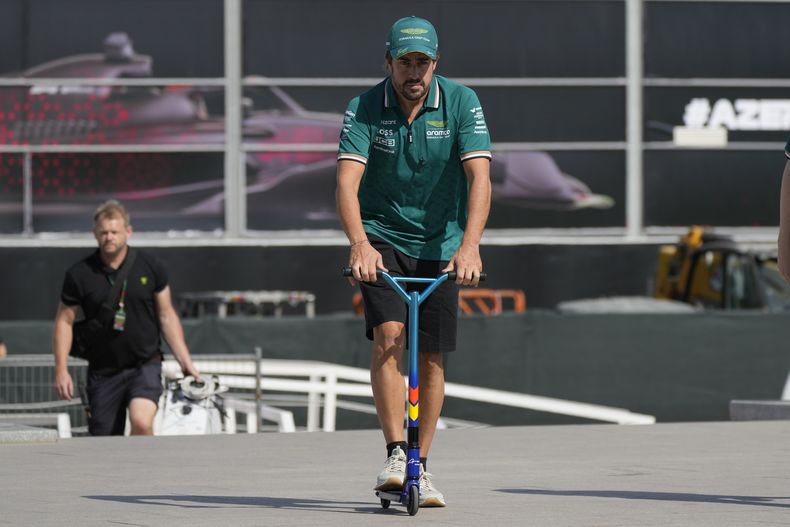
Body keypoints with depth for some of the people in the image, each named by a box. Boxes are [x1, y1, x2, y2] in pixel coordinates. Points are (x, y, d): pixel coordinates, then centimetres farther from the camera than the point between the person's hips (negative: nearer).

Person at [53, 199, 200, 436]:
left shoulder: (151, 267, 0)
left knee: (141, 422, -27)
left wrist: (185, 362, 5)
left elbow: (167, 316, 8)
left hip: (145, 365, -1)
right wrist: (61, 370, -3)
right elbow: (65, 321, 5)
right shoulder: (79, 274, -3)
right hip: (102, 370, 1)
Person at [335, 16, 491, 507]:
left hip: (440, 246, 1)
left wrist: (470, 244, -37)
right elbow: (347, 182, -23)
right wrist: (359, 244, -40)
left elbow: (479, 177, -22)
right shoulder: (365, 109, -13)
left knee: (431, 359, 3)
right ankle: (396, 456, -22)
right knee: (389, 336, -21)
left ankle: (421, 468, 15)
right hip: (382, 237, -1)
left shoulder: (462, 103, -12)